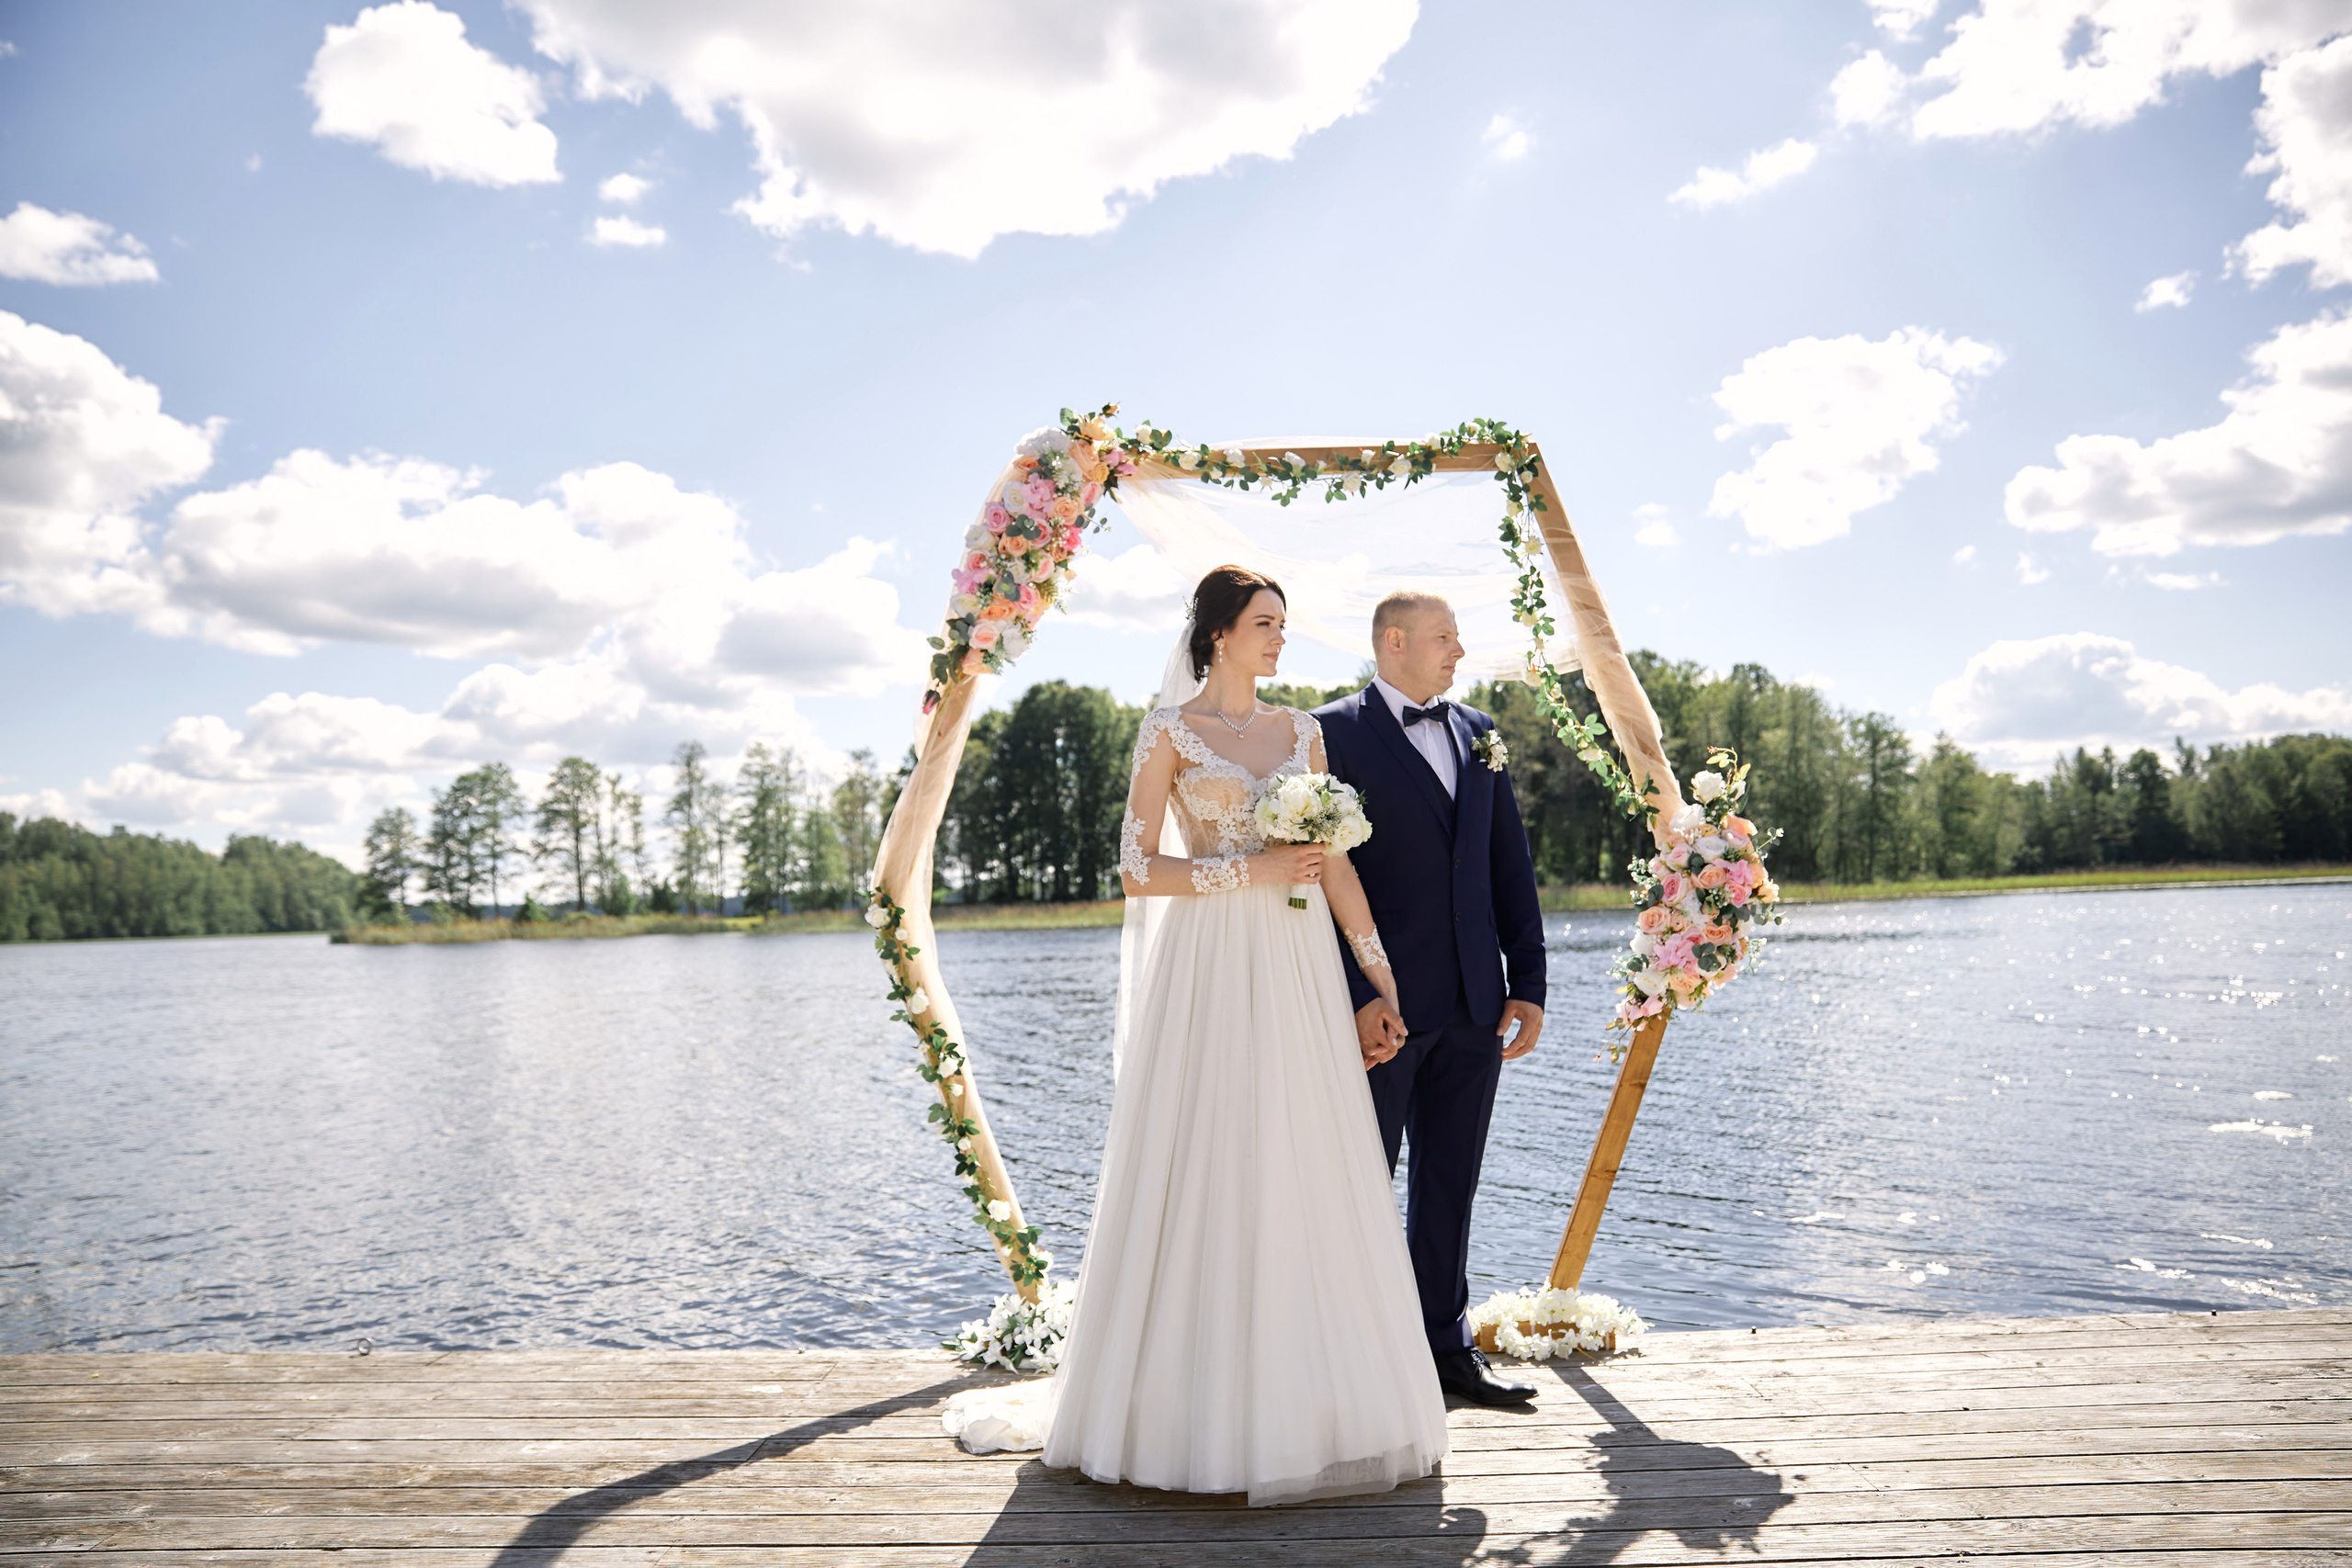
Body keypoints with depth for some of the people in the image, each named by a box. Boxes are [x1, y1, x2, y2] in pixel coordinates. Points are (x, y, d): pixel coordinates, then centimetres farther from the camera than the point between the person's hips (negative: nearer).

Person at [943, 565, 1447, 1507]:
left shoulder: (1300, 733, 13)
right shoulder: (1170, 733, 0)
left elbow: (1334, 862, 11)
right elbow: (1138, 869, -6)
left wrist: (1383, 973, 7)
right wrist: (1250, 871, -13)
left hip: (1298, 970, 5)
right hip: (1209, 971, -4)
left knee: (1304, 1172, 6)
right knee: (1207, 1174, -1)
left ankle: (1304, 1395, 19)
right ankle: (1198, 1402, 13)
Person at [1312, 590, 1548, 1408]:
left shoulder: (1478, 733, 13)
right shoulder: (1334, 732, -6)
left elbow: (1511, 866, 13)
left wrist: (1528, 984, 7)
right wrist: (1358, 994, -18)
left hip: (1475, 1004, 6)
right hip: (1382, 1003, -5)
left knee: (1450, 1184, 14)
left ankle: (1447, 1344, 26)